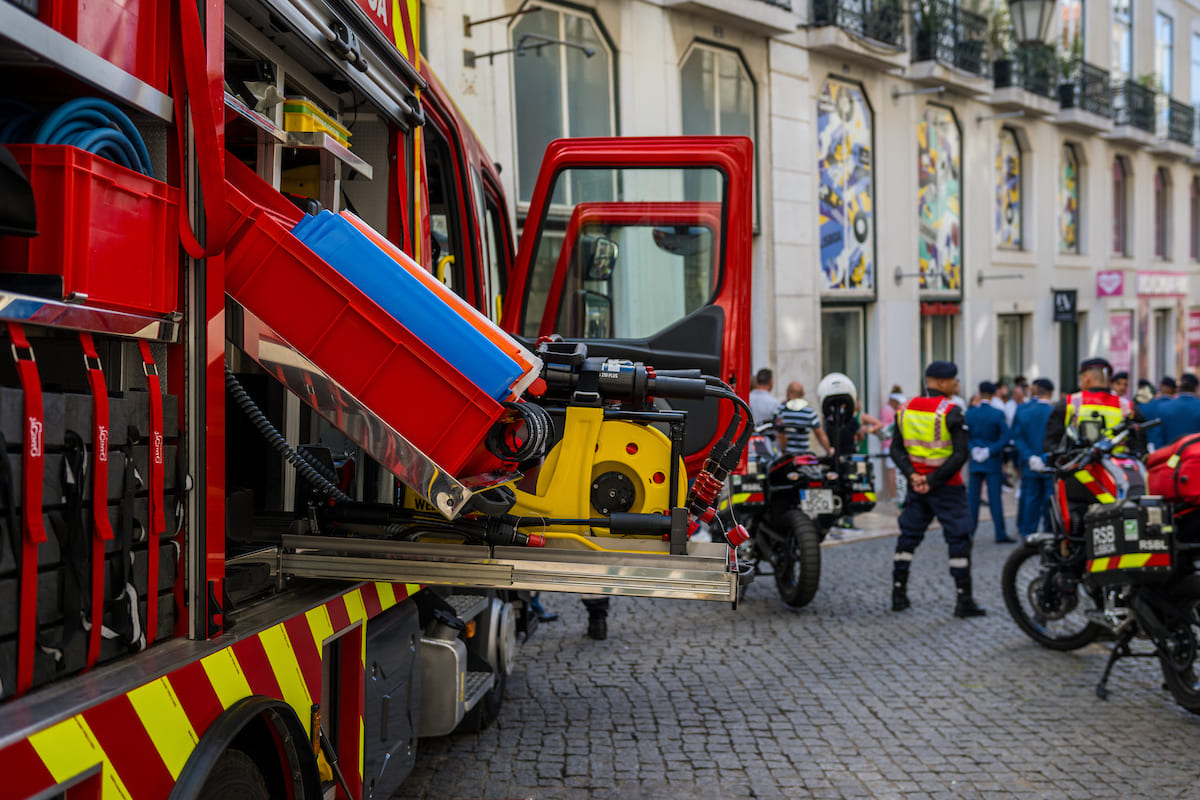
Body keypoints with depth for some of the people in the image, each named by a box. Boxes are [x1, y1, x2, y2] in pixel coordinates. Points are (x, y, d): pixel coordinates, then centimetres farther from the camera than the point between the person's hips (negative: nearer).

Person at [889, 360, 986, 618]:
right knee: (959, 540, 2)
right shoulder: (951, 411, -13)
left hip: (917, 485, 6)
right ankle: (963, 600, 2)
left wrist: (912, 475, -7)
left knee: (908, 537, 14)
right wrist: (933, 481, -15)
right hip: (946, 489, -5)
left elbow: (896, 449, 2)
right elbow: (960, 454, -19)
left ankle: (898, 594, 17)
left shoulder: (905, 409, 5)